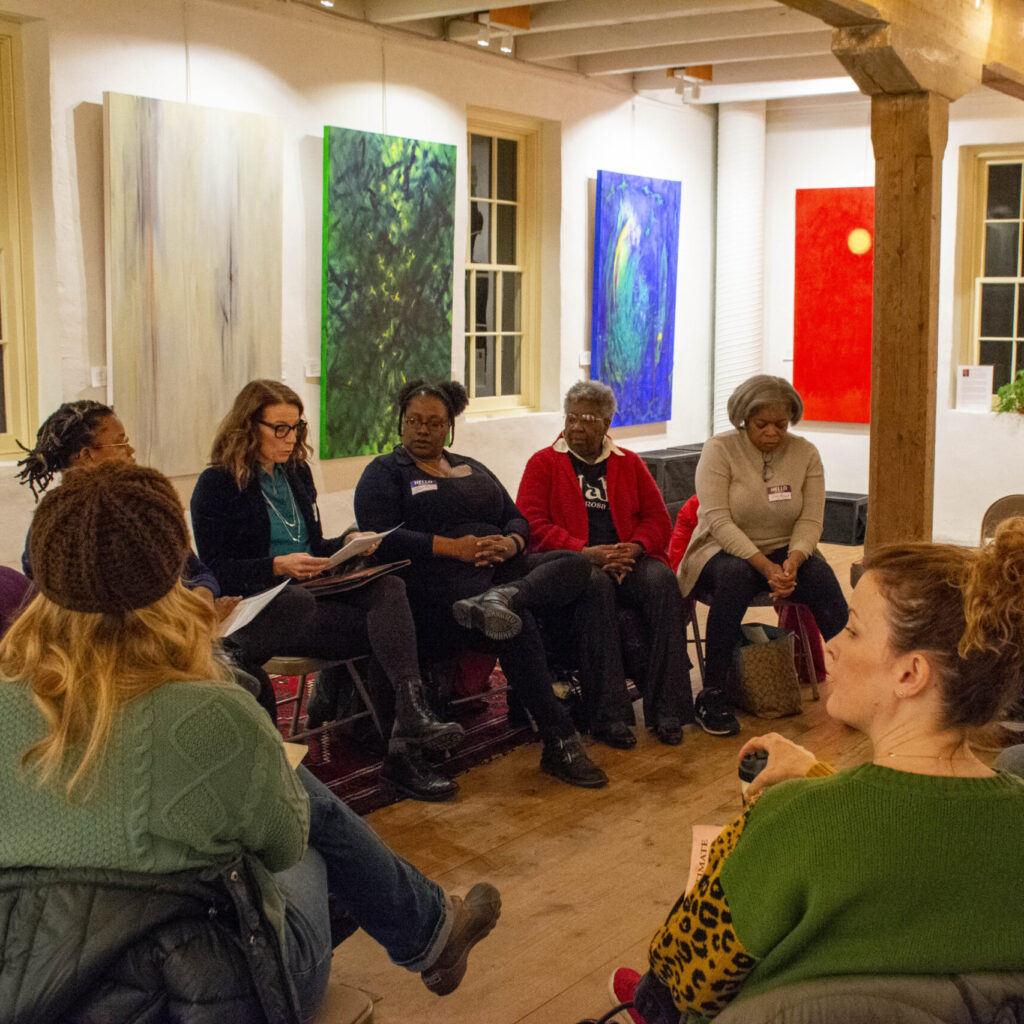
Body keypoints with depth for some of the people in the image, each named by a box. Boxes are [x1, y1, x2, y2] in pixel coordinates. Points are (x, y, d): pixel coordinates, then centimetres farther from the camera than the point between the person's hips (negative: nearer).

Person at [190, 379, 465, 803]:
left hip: (310, 591, 6)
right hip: (258, 607, -6)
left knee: (387, 585, -28)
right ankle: (403, 751, -26)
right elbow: (215, 570, -9)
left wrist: (349, 541, 4)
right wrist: (279, 566, -23)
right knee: (380, 629, -28)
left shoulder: (296, 473, 20)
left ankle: (412, 715, -46)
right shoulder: (216, 485, -1)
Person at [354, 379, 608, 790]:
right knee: (518, 624, -33)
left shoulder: (472, 469, 28)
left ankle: (501, 599, -45)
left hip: (499, 568, 6)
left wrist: (509, 543, -4)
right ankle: (559, 743, -31)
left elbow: (517, 519, 21)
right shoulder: (384, 472, 10)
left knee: (575, 565, -19)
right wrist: (453, 547, -14)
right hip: (439, 579, -6)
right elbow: (383, 537, -7)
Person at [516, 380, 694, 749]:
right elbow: (533, 524, -2)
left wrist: (635, 547, -9)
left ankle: (666, 709, -28)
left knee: (662, 580, -30)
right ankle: (608, 716, -36)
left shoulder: (629, 463, 21)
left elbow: (658, 519, 14)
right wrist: (586, 552, -15)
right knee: (596, 585, -37)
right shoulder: (543, 463, 11)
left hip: (627, 558, 3)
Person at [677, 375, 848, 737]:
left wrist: (792, 561, -25)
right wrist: (764, 566, -29)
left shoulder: (805, 453, 2)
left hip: (785, 550, 3)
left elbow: (811, 521, -4)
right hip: (723, 550, -3)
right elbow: (717, 520, -18)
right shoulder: (720, 449, -9)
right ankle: (713, 697, -31)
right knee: (734, 574, -37)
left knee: (821, 576, -28)